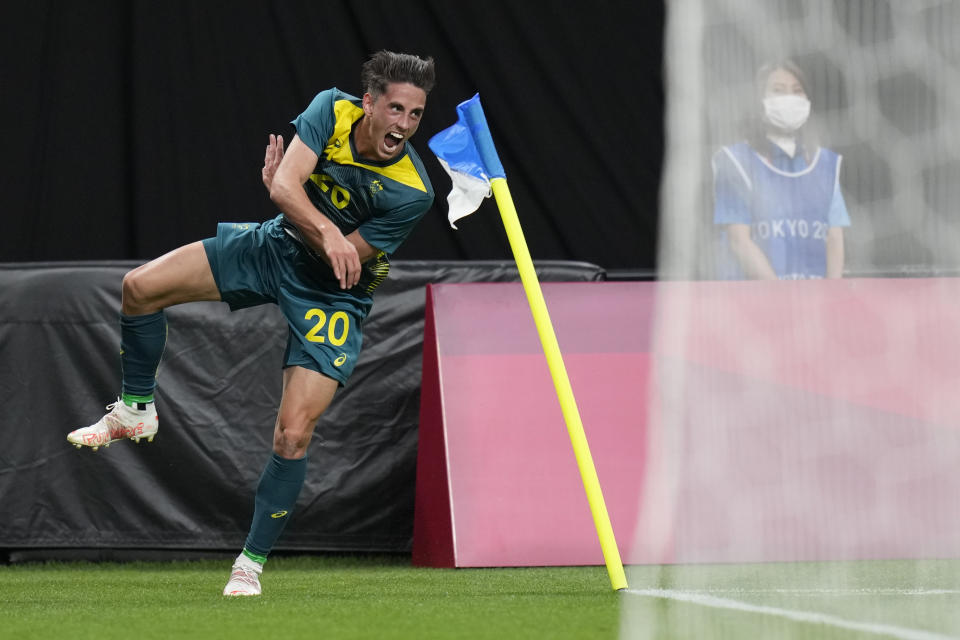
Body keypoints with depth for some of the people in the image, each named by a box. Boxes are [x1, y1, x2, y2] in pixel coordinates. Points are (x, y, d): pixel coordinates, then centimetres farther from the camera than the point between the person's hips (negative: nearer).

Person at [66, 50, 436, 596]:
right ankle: (136, 411, 21)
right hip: (276, 245, 4)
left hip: (333, 298, -4)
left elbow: (342, 260, -22)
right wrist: (325, 230, -46)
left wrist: (287, 192, -16)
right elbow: (286, 186, -29)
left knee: (294, 434, -15)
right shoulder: (334, 110, -20)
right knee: (141, 287, -3)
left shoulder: (412, 192, -28)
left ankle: (252, 562, 1)